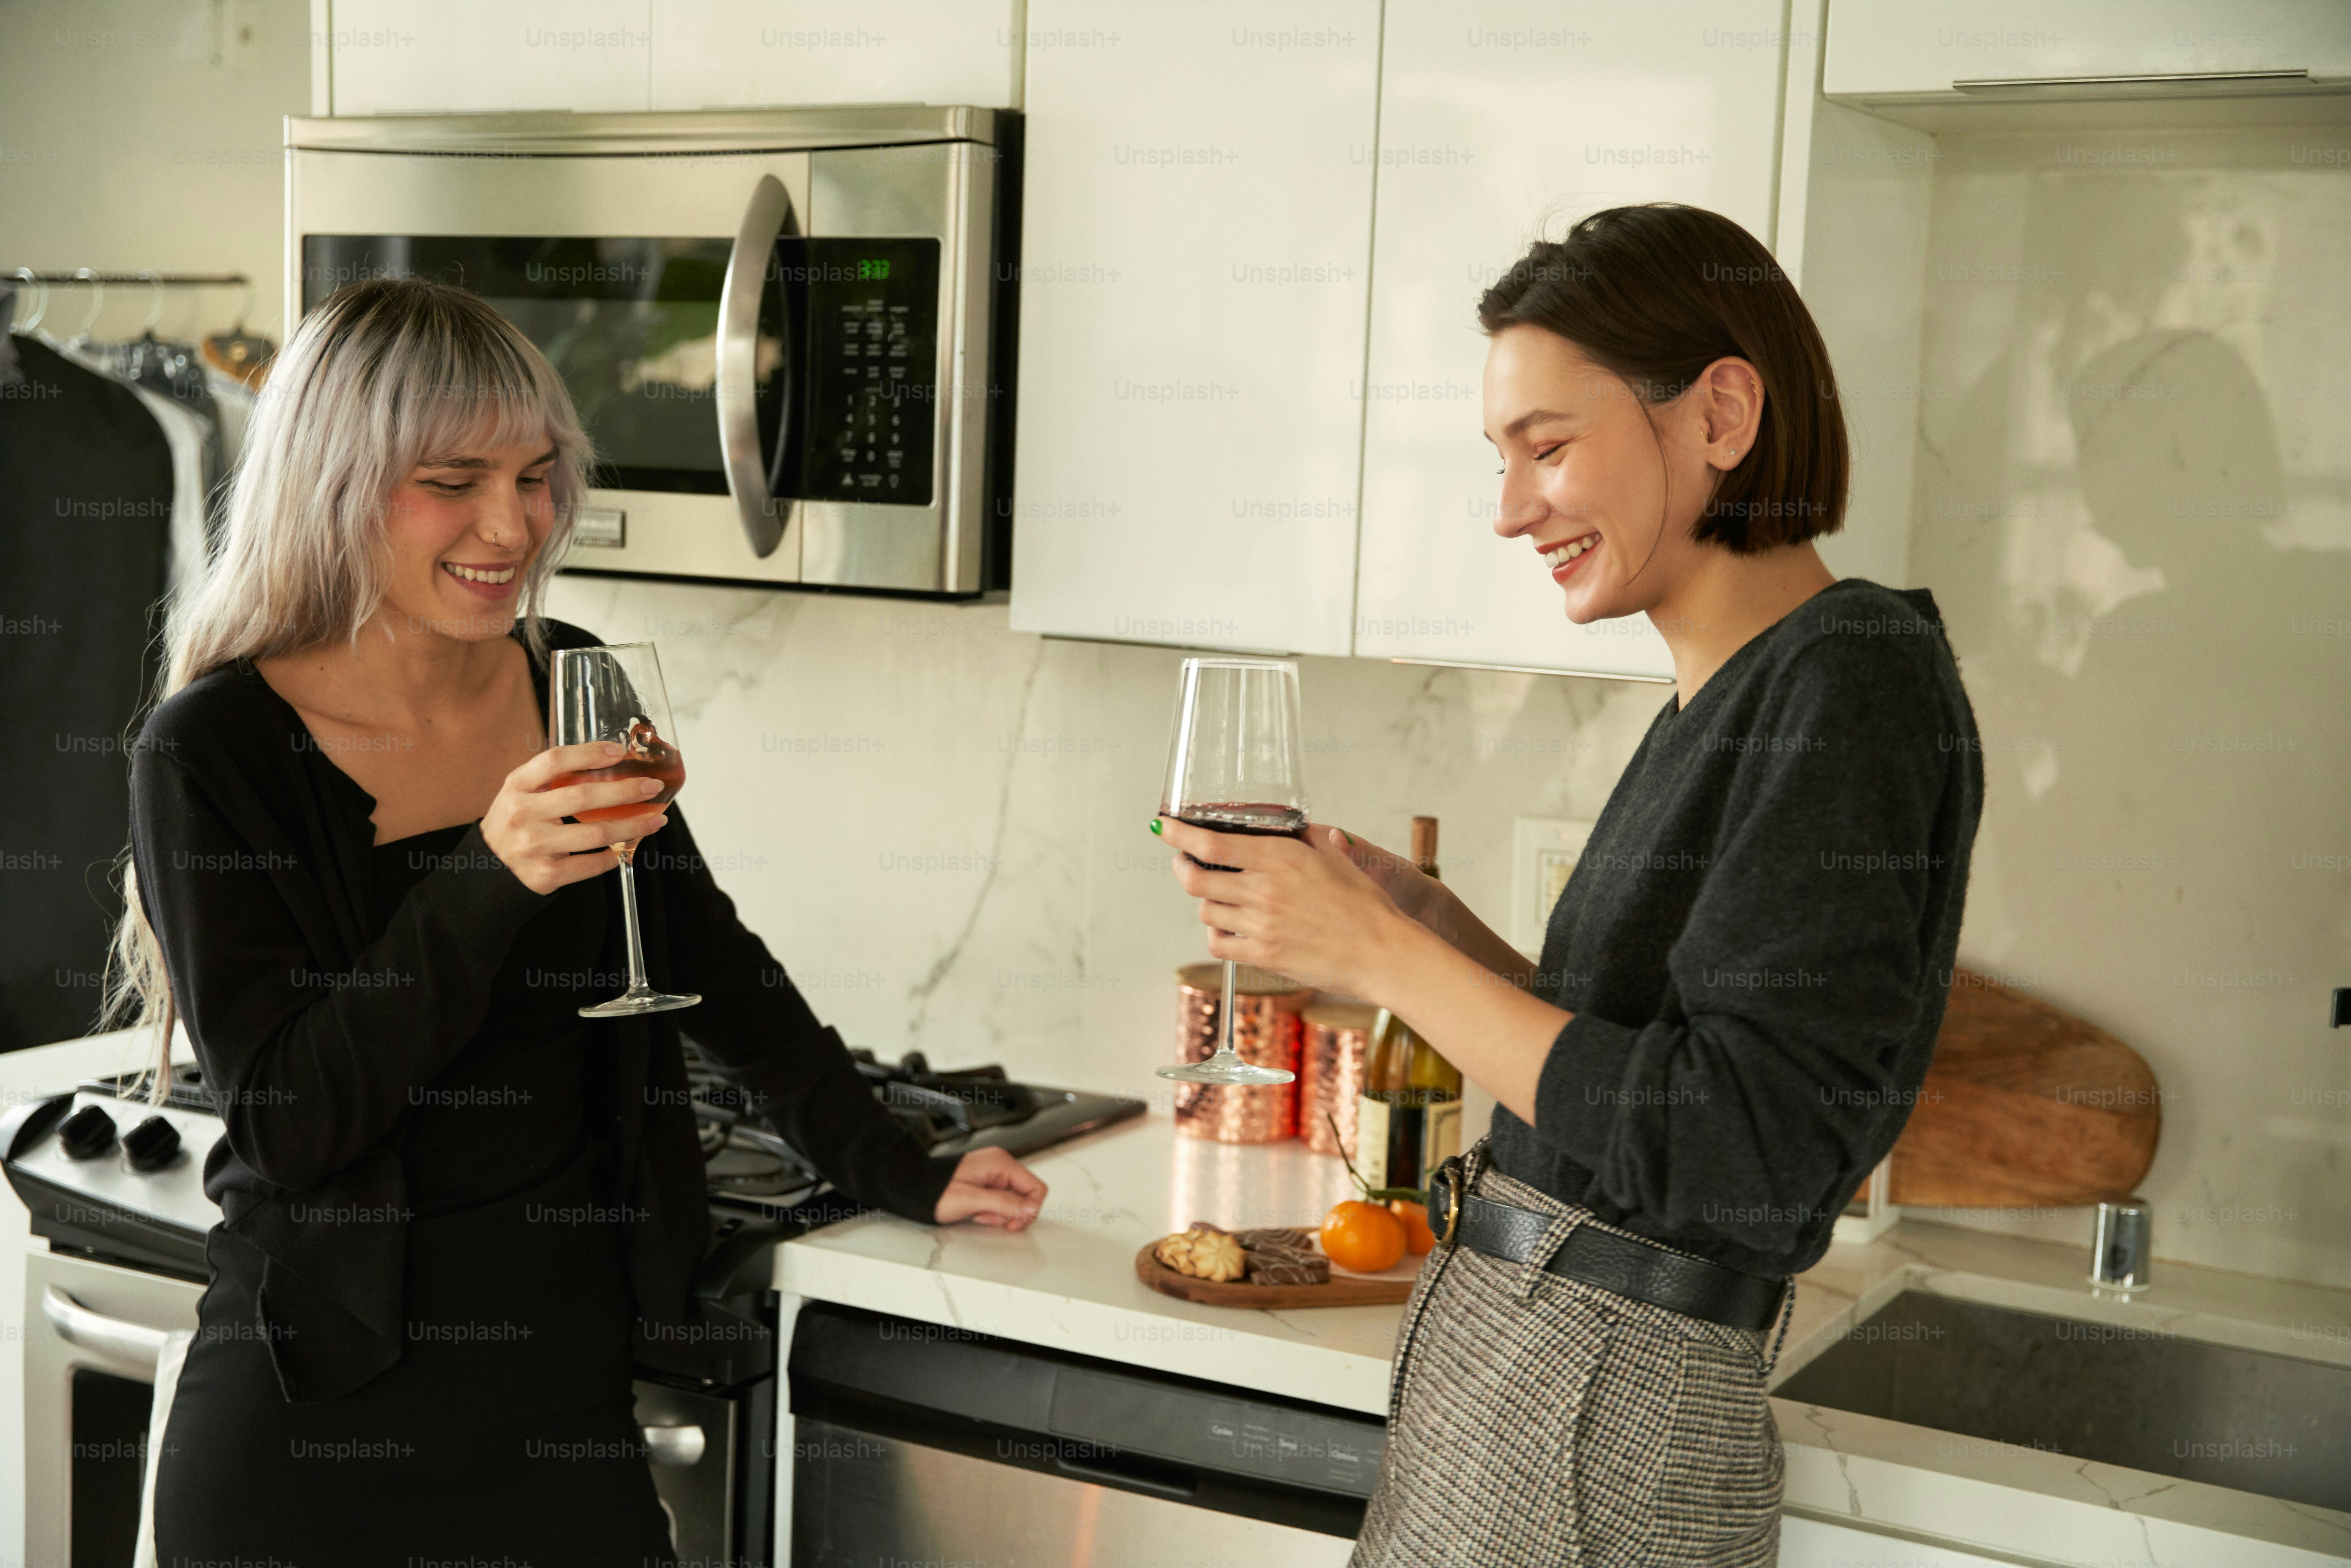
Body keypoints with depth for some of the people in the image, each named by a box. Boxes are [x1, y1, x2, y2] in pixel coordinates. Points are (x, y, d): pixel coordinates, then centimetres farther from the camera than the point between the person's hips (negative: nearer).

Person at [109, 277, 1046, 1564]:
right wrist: (492, 879, -29)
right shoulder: (212, 753, -13)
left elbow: (703, 957, 12)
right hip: (315, 1407, -4)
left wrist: (900, 1173, 9)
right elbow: (282, 1121, -19)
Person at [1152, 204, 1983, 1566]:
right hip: (1496, 1356, 8)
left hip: (1596, 1439, -8)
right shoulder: (1722, 702, 10)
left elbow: (1745, 1153, -23)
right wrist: (1421, 913, 4)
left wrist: (1386, 953, -19)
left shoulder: (1854, 678, -16)